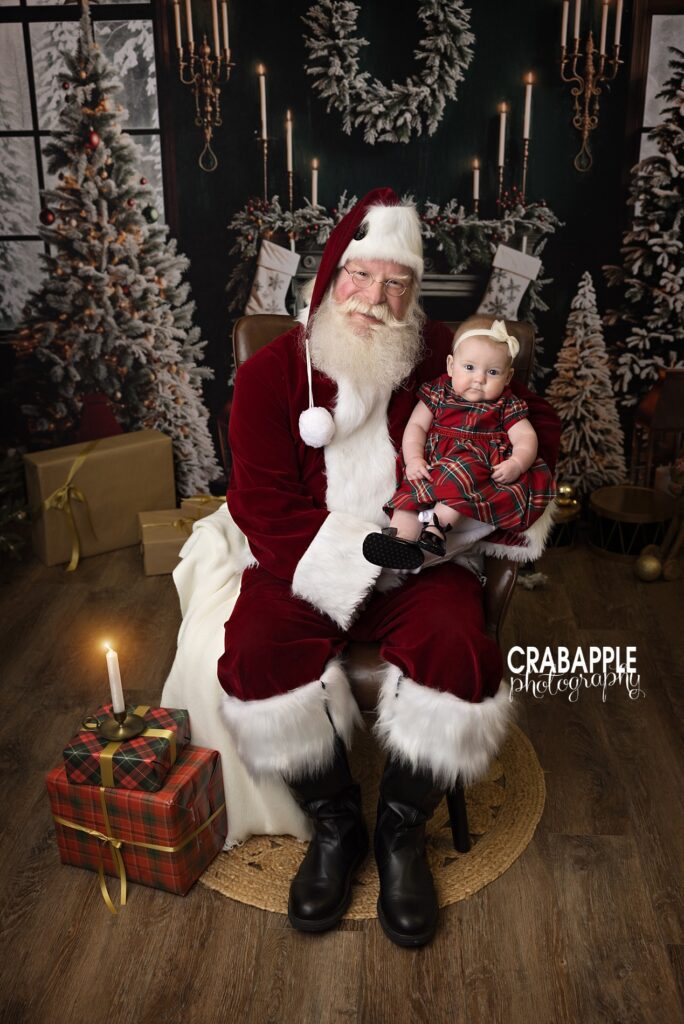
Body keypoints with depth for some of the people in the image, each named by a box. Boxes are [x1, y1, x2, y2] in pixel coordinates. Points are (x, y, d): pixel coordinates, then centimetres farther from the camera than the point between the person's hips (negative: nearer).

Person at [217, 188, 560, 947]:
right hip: (303, 560, 0)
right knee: (259, 657, -28)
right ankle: (333, 824, 1)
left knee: (458, 655, -29)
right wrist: (350, 552, -19)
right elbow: (261, 503, -6)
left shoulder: (444, 358, 0)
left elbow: (536, 418, 12)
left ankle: (401, 832, 0)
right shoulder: (272, 371, -1)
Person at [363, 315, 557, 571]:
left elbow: (526, 438, 6)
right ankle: (401, 534, -46)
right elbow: (416, 426, 10)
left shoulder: (506, 405, 14)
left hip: (485, 471, -1)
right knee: (414, 486, -29)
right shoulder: (438, 392, 16)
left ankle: (437, 524, -43)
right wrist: (414, 459, -9)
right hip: (434, 467, 2)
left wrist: (516, 464, -16)